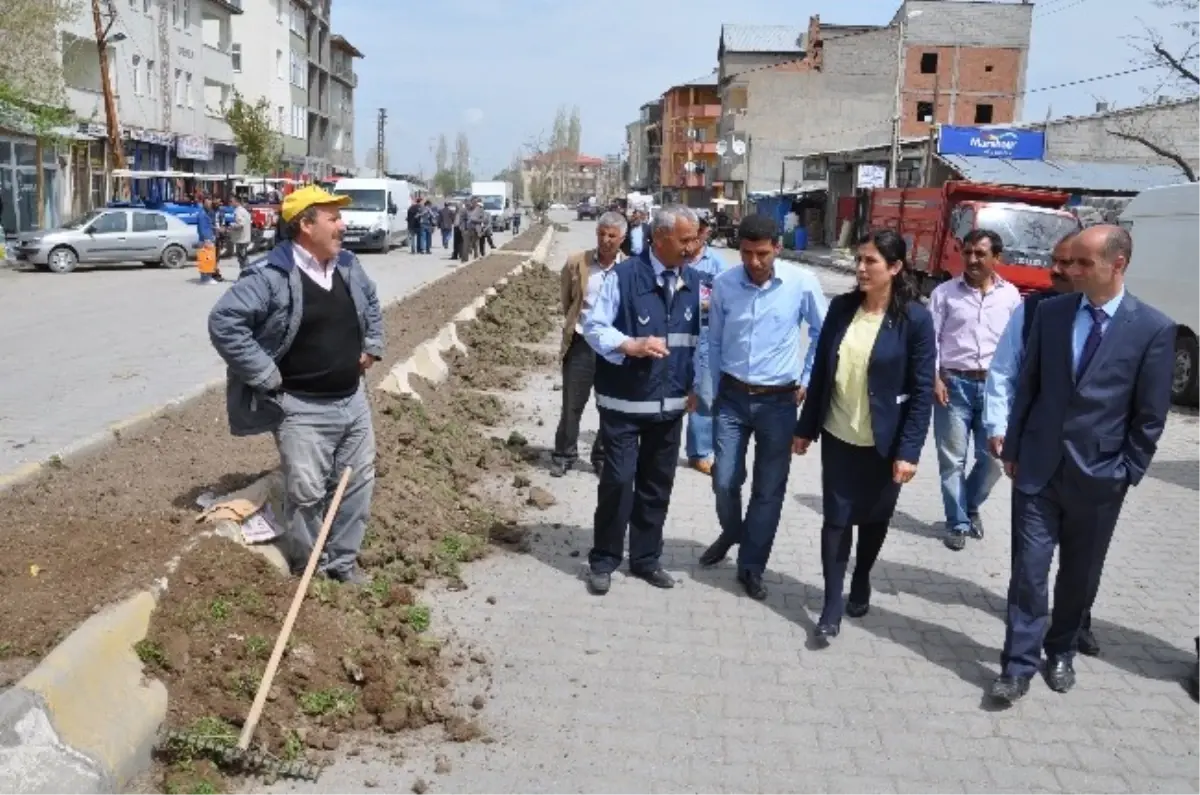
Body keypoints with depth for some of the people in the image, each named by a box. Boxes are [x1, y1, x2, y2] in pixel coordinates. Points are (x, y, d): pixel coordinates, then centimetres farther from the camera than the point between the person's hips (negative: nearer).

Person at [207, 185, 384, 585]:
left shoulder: (349, 265, 6)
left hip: (353, 400, 7)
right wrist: (265, 375, -19)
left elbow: (372, 303, 27)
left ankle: (343, 560, 31)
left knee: (358, 483, 13)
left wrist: (372, 345, 14)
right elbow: (223, 322, -21)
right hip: (303, 408, -7)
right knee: (307, 493, -1)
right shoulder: (270, 275, -17)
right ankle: (309, 571, 20)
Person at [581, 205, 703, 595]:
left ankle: (646, 558, 27)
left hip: (670, 402, 5)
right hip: (624, 401, -5)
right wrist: (632, 345, -26)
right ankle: (603, 560, 14)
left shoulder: (693, 282, 5)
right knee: (618, 480, -4)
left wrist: (696, 385, 10)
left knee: (657, 483, 13)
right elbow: (593, 327, -11)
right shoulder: (623, 276, -12)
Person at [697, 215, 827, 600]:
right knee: (725, 480, 3)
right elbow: (714, 342, 5)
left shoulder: (802, 283, -11)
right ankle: (731, 533, 36)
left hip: (779, 400, -1)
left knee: (769, 489, 5)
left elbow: (822, 332, 3)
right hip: (733, 397, 1)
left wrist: (807, 380, 3)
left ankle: (751, 566, 22)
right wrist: (715, 392, 8)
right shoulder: (723, 284, -6)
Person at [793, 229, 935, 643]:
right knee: (836, 519, 3)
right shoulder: (842, 307, -1)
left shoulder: (915, 318, -12)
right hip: (838, 436, 2)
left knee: (875, 519, 15)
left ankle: (861, 582, 39)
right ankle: (833, 603, 13)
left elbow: (923, 390, -11)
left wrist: (909, 451, -16)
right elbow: (821, 369, 5)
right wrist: (805, 426, 6)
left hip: (884, 443, -2)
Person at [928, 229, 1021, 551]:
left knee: (993, 457, 6)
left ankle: (971, 506, 33)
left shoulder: (1011, 295, 6)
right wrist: (934, 378, -10)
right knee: (952, 459, 4)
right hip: (954, 384, -1)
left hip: (994, 386, 2)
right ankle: (957, 522, 19)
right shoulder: (945, 292, 1)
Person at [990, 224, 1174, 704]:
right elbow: (1027, 385, 5)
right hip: (1038, 466, 1)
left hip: (1098, 475, -1)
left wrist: (1128, 473, -4)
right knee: (1029, 570, 1)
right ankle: (1018, 666, 11)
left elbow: (1150, 415, -4)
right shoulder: (1050, 312, 0)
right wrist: (1012, 448, 5)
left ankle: (1060, 652, 35)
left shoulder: (1153, 328, -8)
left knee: (1079, 575, 15)